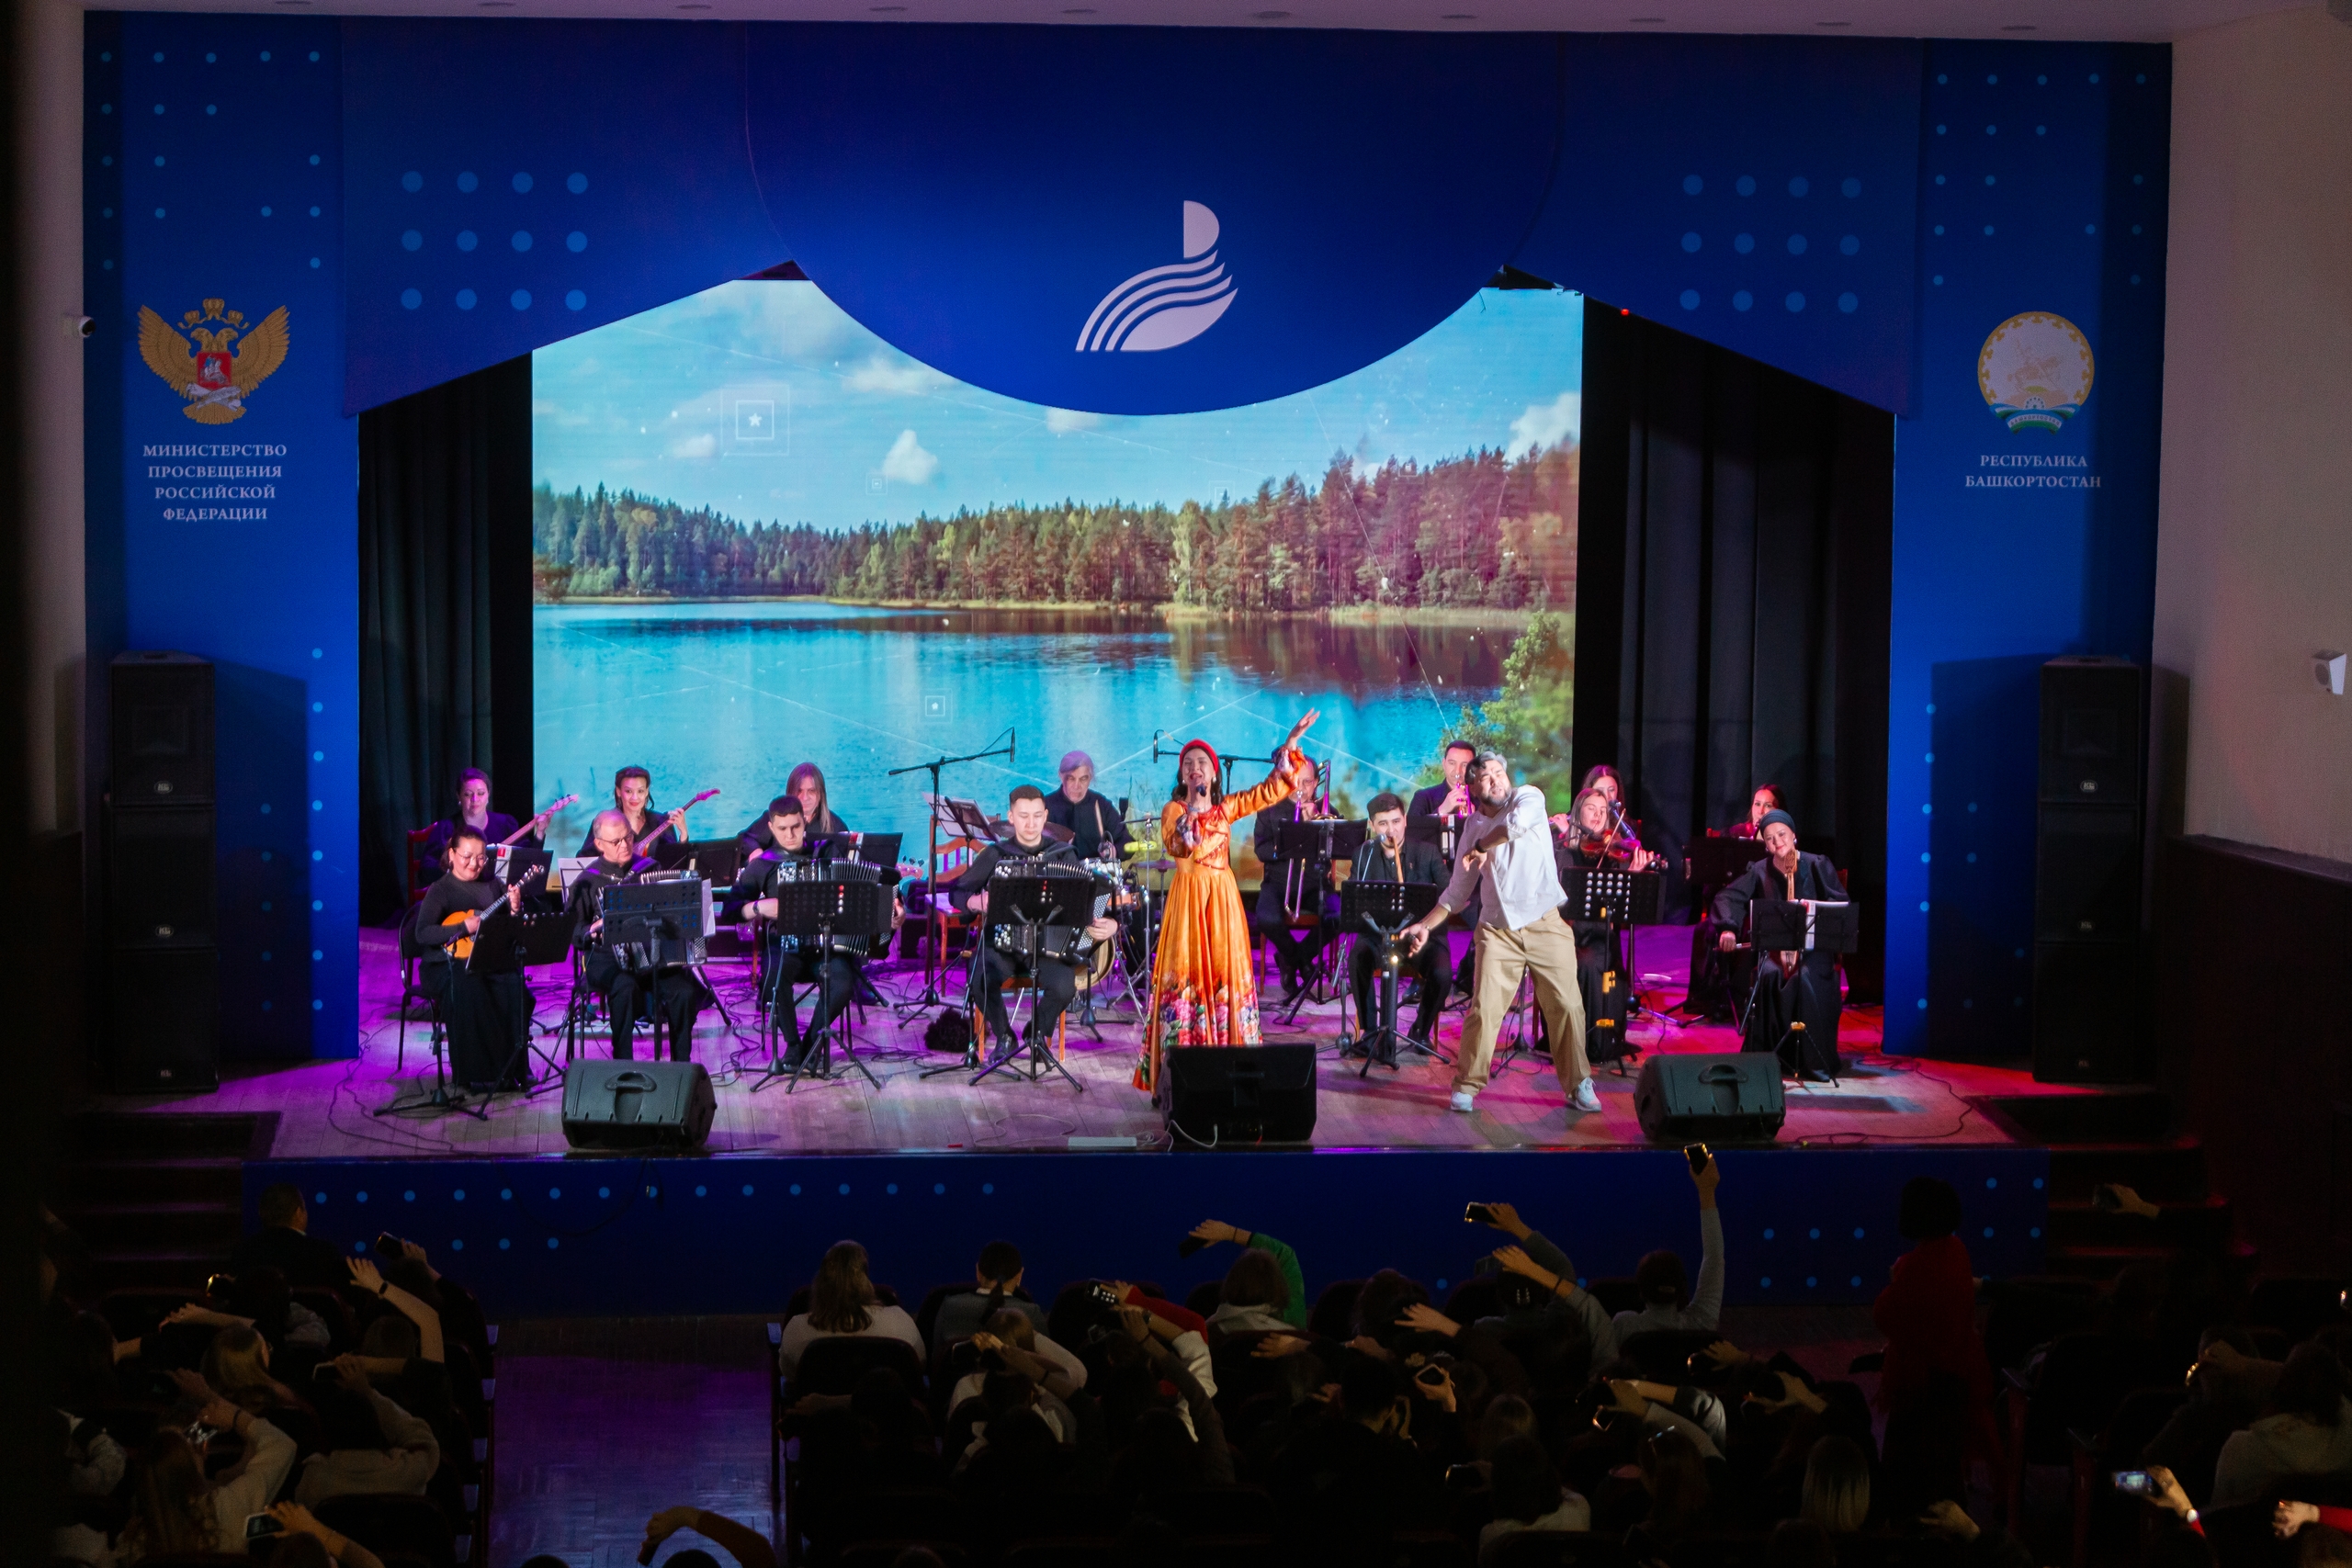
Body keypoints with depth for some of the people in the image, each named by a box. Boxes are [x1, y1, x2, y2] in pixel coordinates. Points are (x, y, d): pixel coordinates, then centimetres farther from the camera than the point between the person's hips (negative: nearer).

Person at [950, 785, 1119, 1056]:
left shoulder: (1064, 855, 7)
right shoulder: (995, 855, 5)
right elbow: (957, 892, 10)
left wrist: (1109, 925, -13)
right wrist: (974, 902, -13)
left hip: (1050, 946, 0)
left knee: (1063, 986, -31)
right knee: (981, 980, -33)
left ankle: (1039, 1032, 4)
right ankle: (1003, 1035, -1)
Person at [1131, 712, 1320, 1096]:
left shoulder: (1226, 808, 11)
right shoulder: (1173, 810, 0)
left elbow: (1272, 789, 10)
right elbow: (1179, 847, -18)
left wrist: (1291, 742, 5)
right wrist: (1193, 807, -25)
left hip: (1223, 899, 4)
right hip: (1188, 898, -4)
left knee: (1226, 975, 3)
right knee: (1186, 975, -6)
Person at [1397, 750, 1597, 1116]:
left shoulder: (1528, 797, 2)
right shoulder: (1473, 828, 12)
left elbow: (1518, 823, -24)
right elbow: (1458, 891, 19)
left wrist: (1481, 848, -9)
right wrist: (1425, 925, 9)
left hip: (1546, 925, -2)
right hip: (1498, 930, 2)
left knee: (1567, 1007, -1)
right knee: (1484, 1009, -8)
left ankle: (1578, 1086, 12)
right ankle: (1466, 1087, 3)